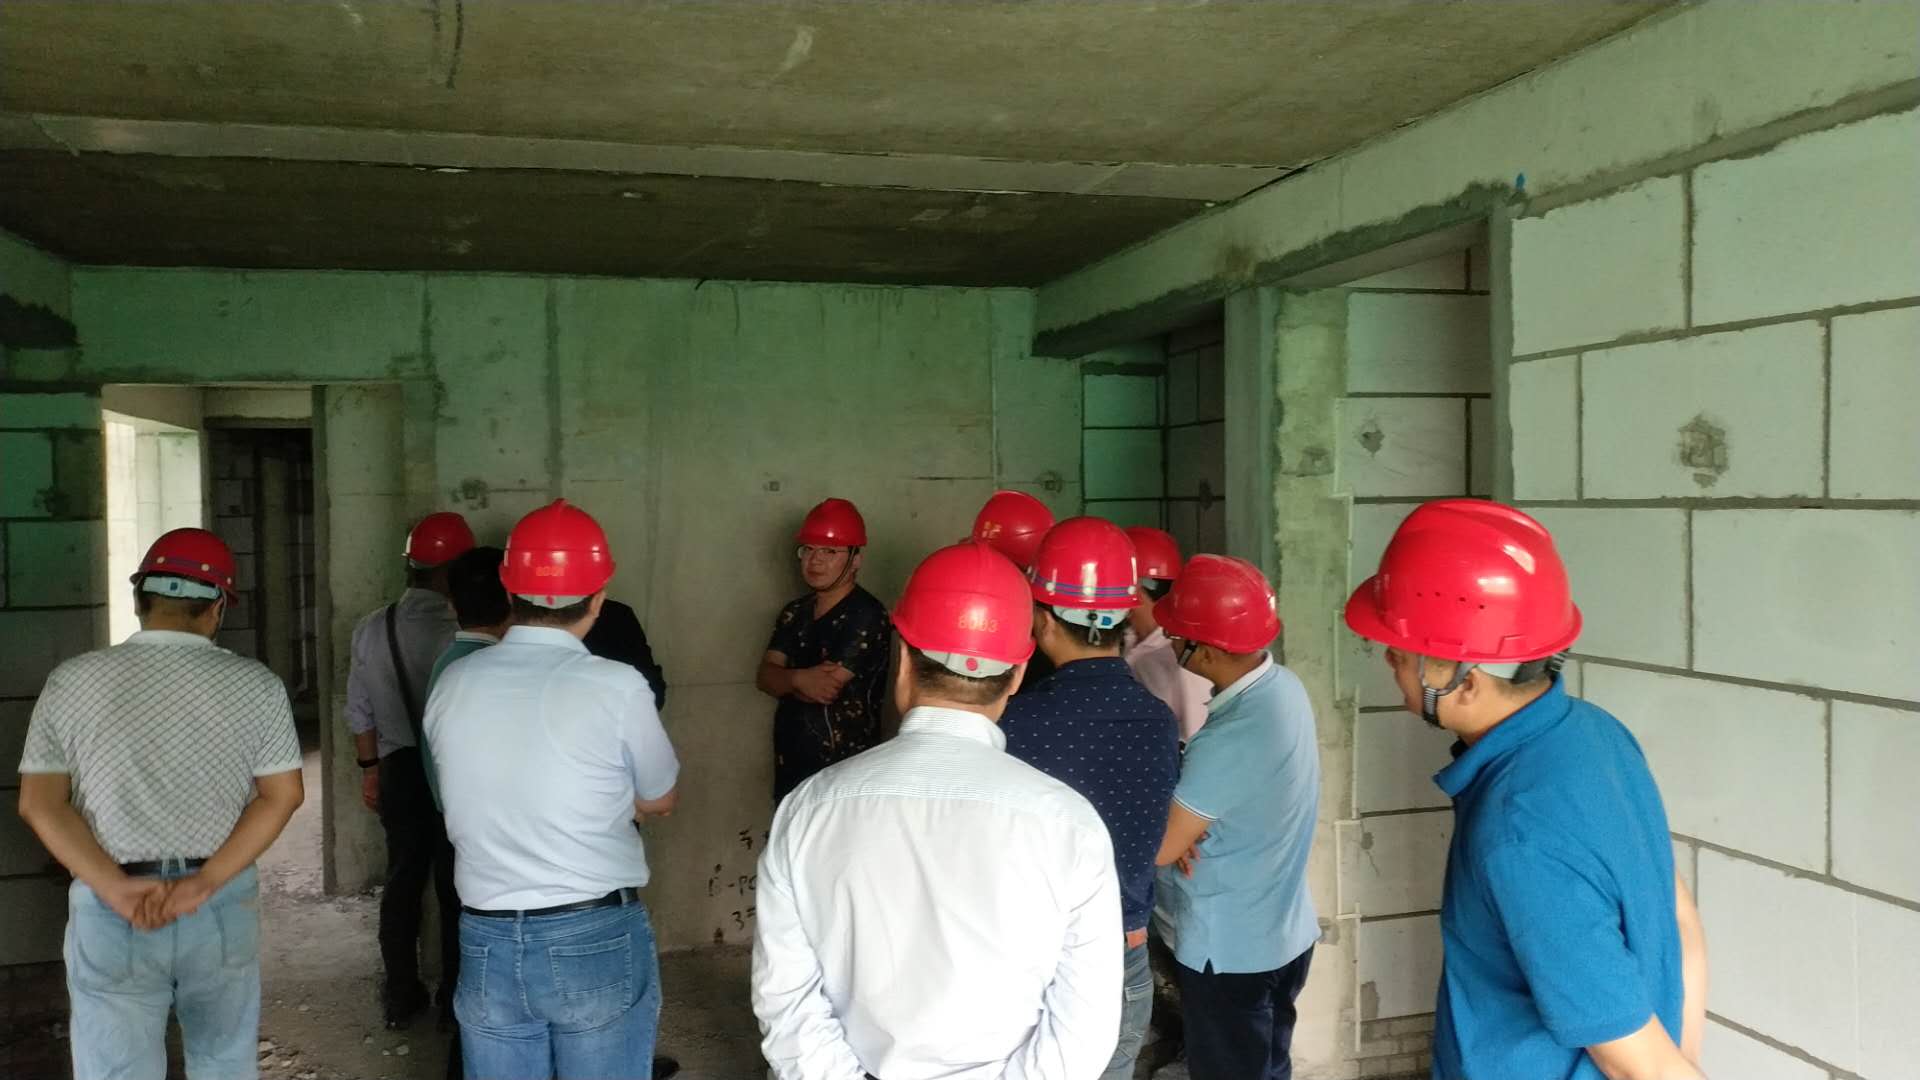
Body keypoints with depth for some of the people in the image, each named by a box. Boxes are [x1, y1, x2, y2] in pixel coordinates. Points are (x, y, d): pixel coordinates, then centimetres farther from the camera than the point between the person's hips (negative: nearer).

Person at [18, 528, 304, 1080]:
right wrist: (205, 883, -9)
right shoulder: (257, 684, -4)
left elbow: (39, 803, -5)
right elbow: (282, 796, -6)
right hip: (224, 905, 1)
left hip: (110, 913, 0)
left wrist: (116, 889, -11)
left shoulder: (71, 682, -2)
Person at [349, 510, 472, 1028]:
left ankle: (400, 997, 23)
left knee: (403, 877, 15)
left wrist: (369, 767, 18)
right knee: (455, 884, 8)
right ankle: (454, 999, 16)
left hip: (399, 769, 4)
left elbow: (360, 712, 5)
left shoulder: (371, 629, -3)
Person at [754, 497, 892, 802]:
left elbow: (827, 688, -21)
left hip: (843, 774, -7)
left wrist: (785, 680, -2)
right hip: (790, 766, 7)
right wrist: (799, 679, -23)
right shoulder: (795, 613, 8)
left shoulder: (867, 617, -16)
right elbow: (764, 677, -2)